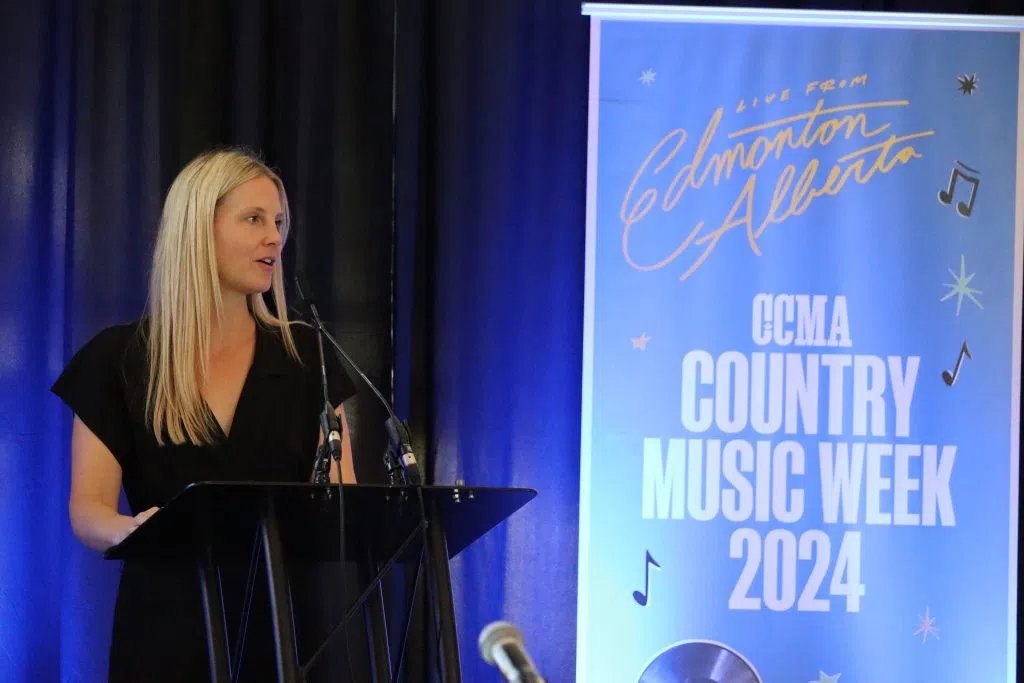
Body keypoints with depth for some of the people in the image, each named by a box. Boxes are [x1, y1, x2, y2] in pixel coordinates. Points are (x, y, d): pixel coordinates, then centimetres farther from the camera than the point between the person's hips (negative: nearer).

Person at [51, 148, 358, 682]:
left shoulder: (305, 357, 6)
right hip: (168, 624, -1)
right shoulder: (118, 359, 0)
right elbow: (86, 510, -7)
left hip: (283, 623, 2)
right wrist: (131, 530, -31)